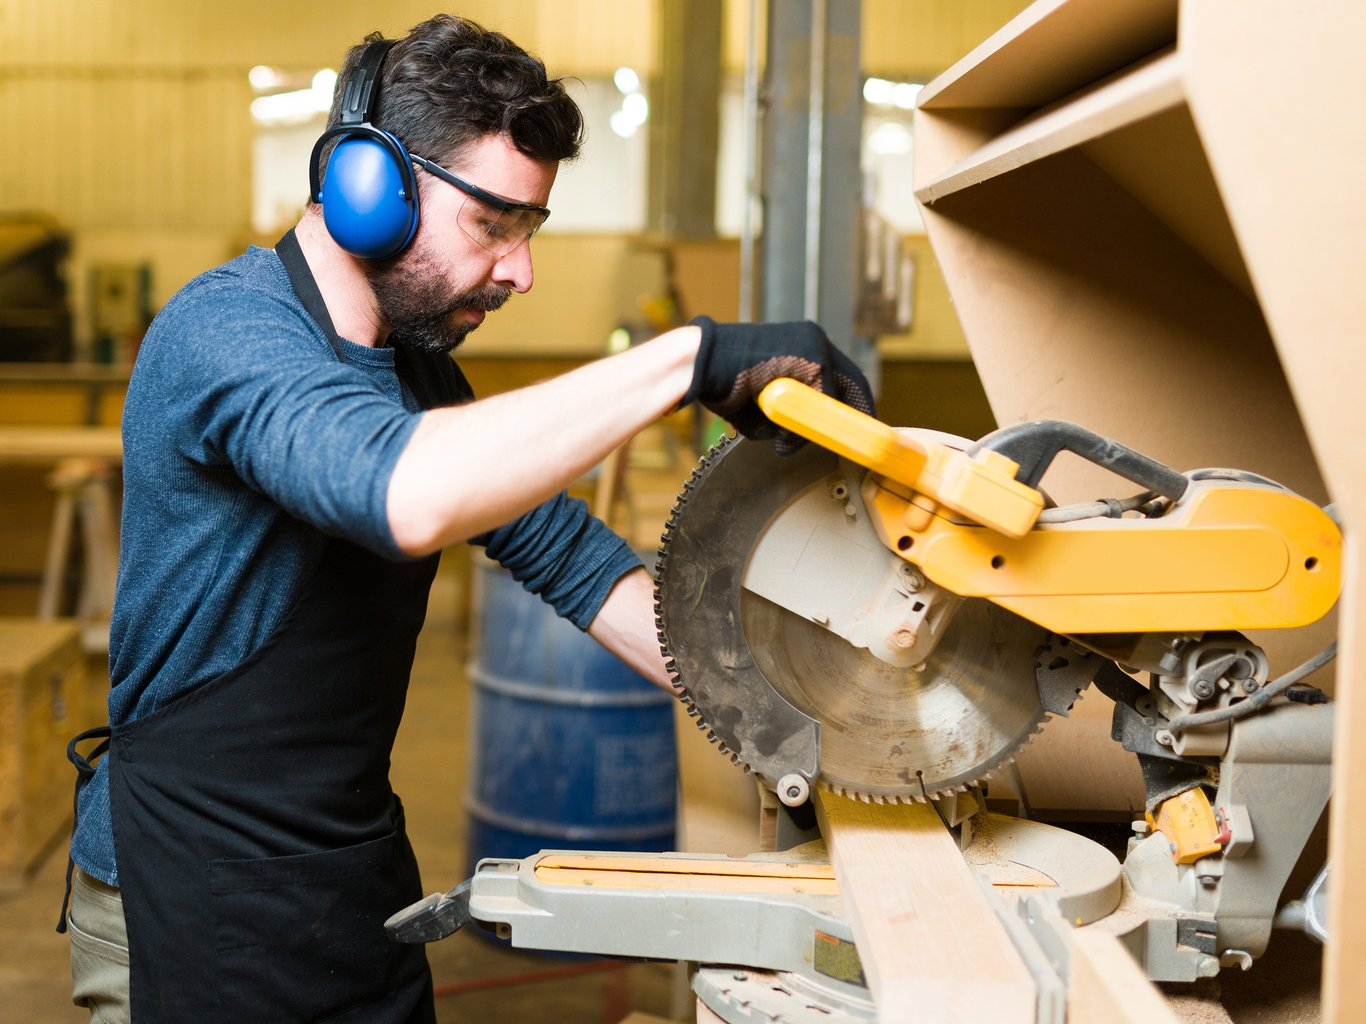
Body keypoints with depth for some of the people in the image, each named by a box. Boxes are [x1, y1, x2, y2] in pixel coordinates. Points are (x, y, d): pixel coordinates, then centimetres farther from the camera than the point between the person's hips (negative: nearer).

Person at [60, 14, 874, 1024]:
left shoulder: (418, 367, 8)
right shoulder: (227, 329, -21)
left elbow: (568, 553, 7)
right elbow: (407, 494, -42)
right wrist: (693, 357, -39)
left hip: (362, 866, 8)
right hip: (194, 907, -7)